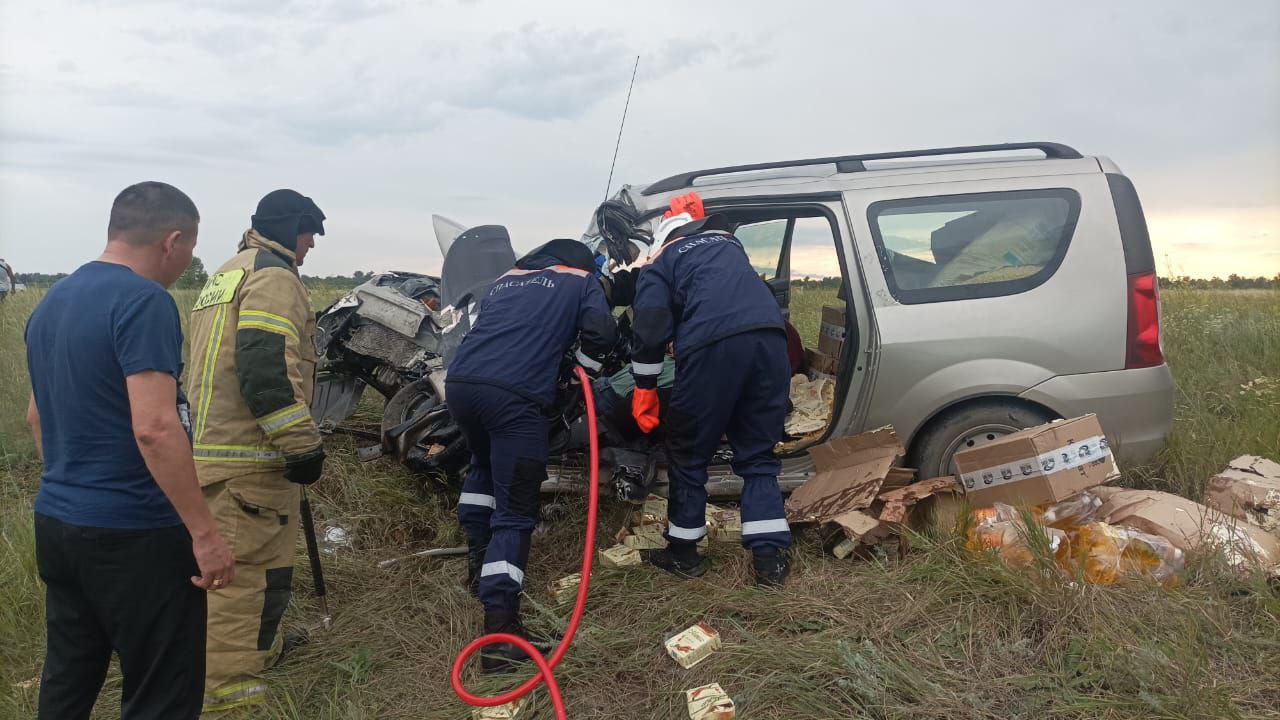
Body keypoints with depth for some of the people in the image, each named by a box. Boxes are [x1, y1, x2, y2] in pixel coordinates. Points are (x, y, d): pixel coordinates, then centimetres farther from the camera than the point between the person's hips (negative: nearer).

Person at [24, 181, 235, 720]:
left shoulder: (51, 302, 11)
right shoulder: (145, 302, -18)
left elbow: (37, 415, 21)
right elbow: (155, 428, -26)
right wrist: (205, 533, -22)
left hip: (55, 520, 9)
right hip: (135, 535, -9)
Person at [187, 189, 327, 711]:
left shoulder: (226, 276, 23)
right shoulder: (273, 277, -11)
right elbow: (268, 368, -24)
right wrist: (302, 443, -21)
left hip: (212, 445, 11)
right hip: (251, 457, -11)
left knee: (237, 559, 22)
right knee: (251, 567, -5)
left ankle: (258, 648, 38)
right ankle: (225, 686, 1)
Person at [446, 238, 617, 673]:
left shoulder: (506, 279, 32)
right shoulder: (582, 280, 19)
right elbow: (600, 332, 3)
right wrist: (582, 374, 19)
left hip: (459, 382, 6)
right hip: (515, 396, -5)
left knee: (484, 465, 34)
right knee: (515, 512, -2)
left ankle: (478, 561, 35)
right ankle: (499, 631, -12)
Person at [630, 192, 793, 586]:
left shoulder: (659, 264, 18)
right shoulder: (729, 242, 34)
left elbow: (650, 330, 5)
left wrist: (644, 389, 12)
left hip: (713, 347, -4)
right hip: (770, 339, 5)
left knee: (688, 455, 14)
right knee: (758, 456, 16)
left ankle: (683, 552, 25)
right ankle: (770, 557, 10)